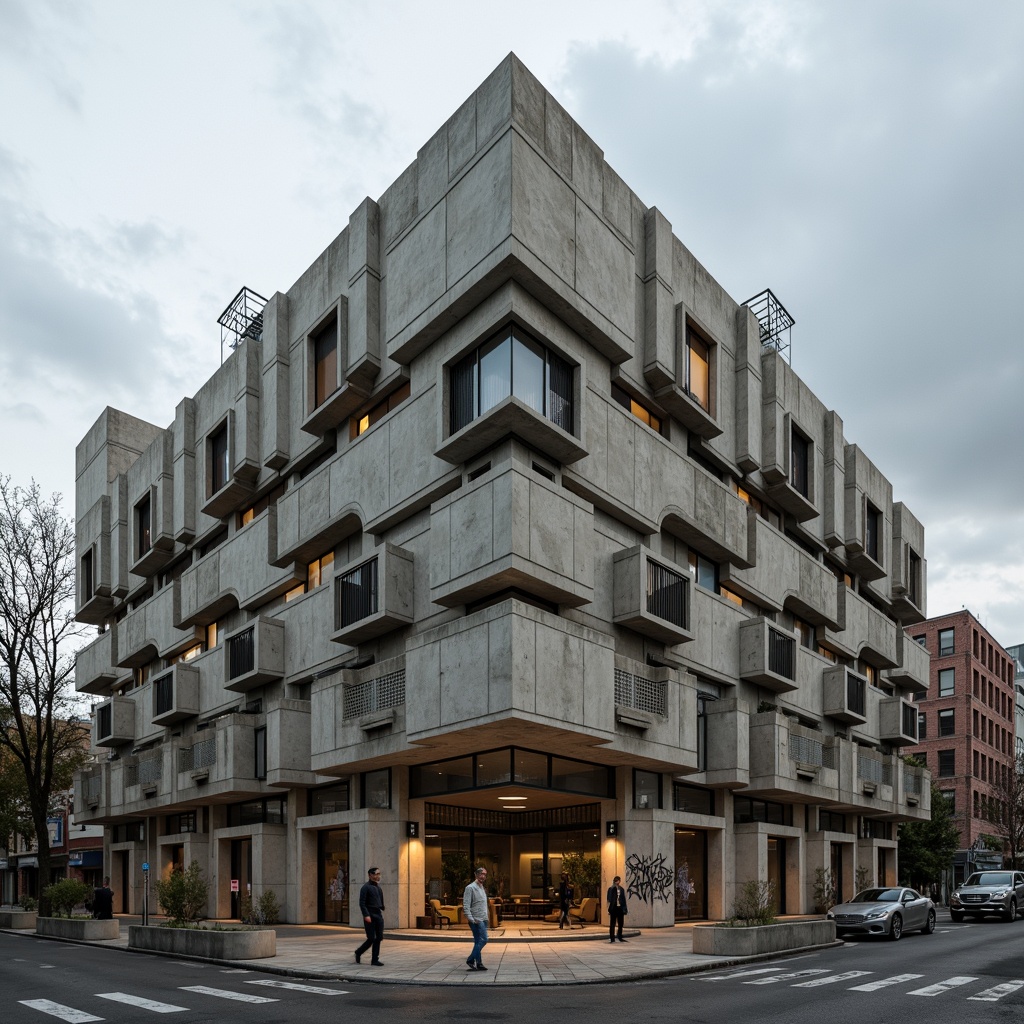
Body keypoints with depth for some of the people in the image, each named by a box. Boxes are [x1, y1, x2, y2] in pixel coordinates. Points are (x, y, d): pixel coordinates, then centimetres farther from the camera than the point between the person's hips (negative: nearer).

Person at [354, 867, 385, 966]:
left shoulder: (378, 887, 15)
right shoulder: (366, 887, -9)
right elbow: (362, 903, -15)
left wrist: (382, 910, 13)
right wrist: (366, 915, -22)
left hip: (378, 914, 7)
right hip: (370, 915, -7)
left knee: (379, 937, 3)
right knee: (371, 938, -5)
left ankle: (375, 959, 11)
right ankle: (358, 953, 19)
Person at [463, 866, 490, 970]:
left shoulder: (482, 888, 18)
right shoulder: (470, 888, -9)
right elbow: (466, 905, -15)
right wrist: (471, 919, -21)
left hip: (483, 919, 8)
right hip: (476, 920, -8)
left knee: (478, 941, 9)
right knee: (483, 939, -14)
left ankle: (478, 963, 13)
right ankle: (470, 960, -8)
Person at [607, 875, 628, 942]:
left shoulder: (621, 889, 11)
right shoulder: (611, 889, -3)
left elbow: (623, 899, 13)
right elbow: (609, 899, -7)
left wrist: (625, 908, 8)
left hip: (620, 908, 5)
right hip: (613, 908, -5)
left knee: (621, 924, 10)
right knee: (612, 924, -2)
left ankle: (620, 937, 21)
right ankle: (611, 938, 3)